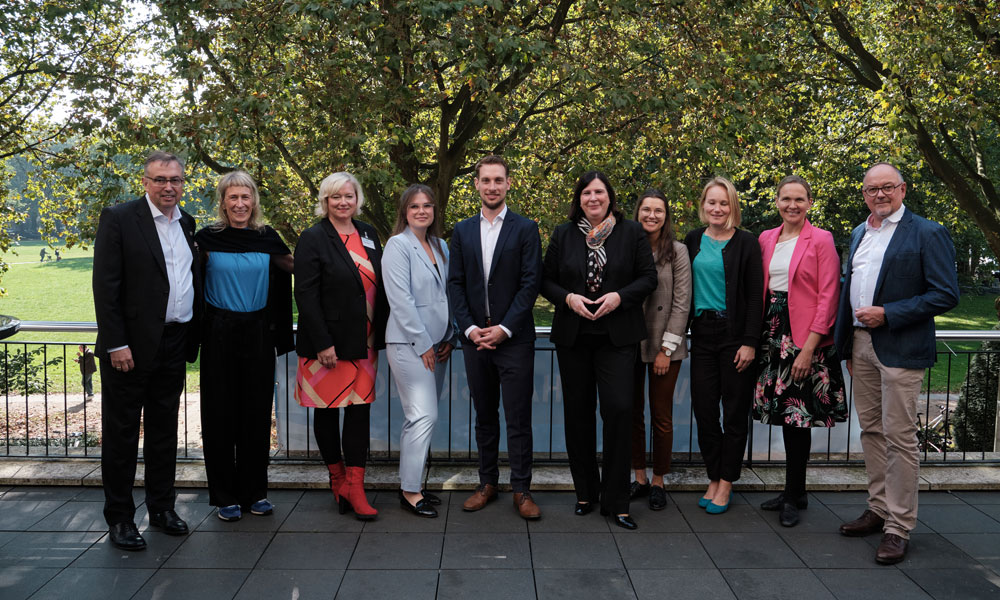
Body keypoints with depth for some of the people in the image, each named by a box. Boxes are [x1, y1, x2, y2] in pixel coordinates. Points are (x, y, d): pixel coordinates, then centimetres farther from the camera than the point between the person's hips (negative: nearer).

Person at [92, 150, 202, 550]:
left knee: (164, 431, 15)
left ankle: (161, 507, 28)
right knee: (121, 434, 5)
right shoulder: (119, 218, -7)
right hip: (131, 347, -6)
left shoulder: (187, 224, 11)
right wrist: (116, 344, -17)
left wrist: (192, 338, 8)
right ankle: (119, 518, 17)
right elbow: (105, 286, -12)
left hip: (173, 347, 6)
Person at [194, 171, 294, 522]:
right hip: (219, 335, -2)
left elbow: (293, 267, 12)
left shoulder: (268, 239, 5)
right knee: (220, 414, 2)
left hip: (258, 335, 2)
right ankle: (224, 496, 14)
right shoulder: (208, 239, -1)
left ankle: (254, 492, 20)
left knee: (257, 413, 7)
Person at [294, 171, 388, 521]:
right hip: (328, 342, -4)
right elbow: (306, 295, -11)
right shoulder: (313, 239, -6)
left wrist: (381, 334, 8)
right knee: (327, 409, 7)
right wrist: (322, 344, -17)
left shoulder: (368, 234, 10)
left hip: (363, 343, 4)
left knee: (360, 408, 1)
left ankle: (354, 487, 5)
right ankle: (337, 477, 24)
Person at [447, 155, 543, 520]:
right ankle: (488, 483, 24)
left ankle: (521, 490, 10)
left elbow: (530, 283, -6)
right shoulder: (462, 231, 10)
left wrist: (504, 328, -13)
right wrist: (469, 328, -6)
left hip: (514, 339, -3)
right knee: (484, 416, 13)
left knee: (518, 418, 0)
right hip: (475, 338, 3)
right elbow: (455, 284, 6)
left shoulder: (525, 229, 0)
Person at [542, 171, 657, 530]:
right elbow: (546, 281, 8)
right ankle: (585, 492, 22)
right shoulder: (563, 234, 8)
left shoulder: (631, 232, 4)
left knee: (618, 409, -10)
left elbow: (648, 277, 2)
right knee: (577, 413, 7)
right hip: (573, 336, 2)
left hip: (617, 335, -2)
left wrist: (619, 296, -13)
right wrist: (568, 298, -11)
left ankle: (615, 500, 2)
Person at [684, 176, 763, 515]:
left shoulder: (746, 243, -2)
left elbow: (755, 295, -4)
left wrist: (750, 342, -11)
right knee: (703, 408, 4)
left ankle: (726, 483, 15)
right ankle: (713, 478, 18)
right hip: (702, 334, 4)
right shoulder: (693, 241, 9)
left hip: (734, 335, -3)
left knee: (735, 411, 3)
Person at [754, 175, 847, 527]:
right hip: (773, 335, 5)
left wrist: (808, 348, -17)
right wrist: (757, 336, 5)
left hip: (805, 339, -5)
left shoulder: (821, 240, -6)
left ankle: (793, 497, 13)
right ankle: (794, 492, 24)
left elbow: (828, 298, -11)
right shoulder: (766, 239, 10)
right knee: (785, 414, 10)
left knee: (798, 416, -1)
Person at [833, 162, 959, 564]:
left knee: (899, 437, -3)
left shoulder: (927, 234, -6)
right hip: (860, 345, 7)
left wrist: (887, 314, -17)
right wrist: (847, 346, 15)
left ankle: (899, 527, 7)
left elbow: (946, 295, -11)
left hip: (899, 349, -7)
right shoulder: (859, 233, 14)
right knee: (870, 431, 13)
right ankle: (879, 509, 26)